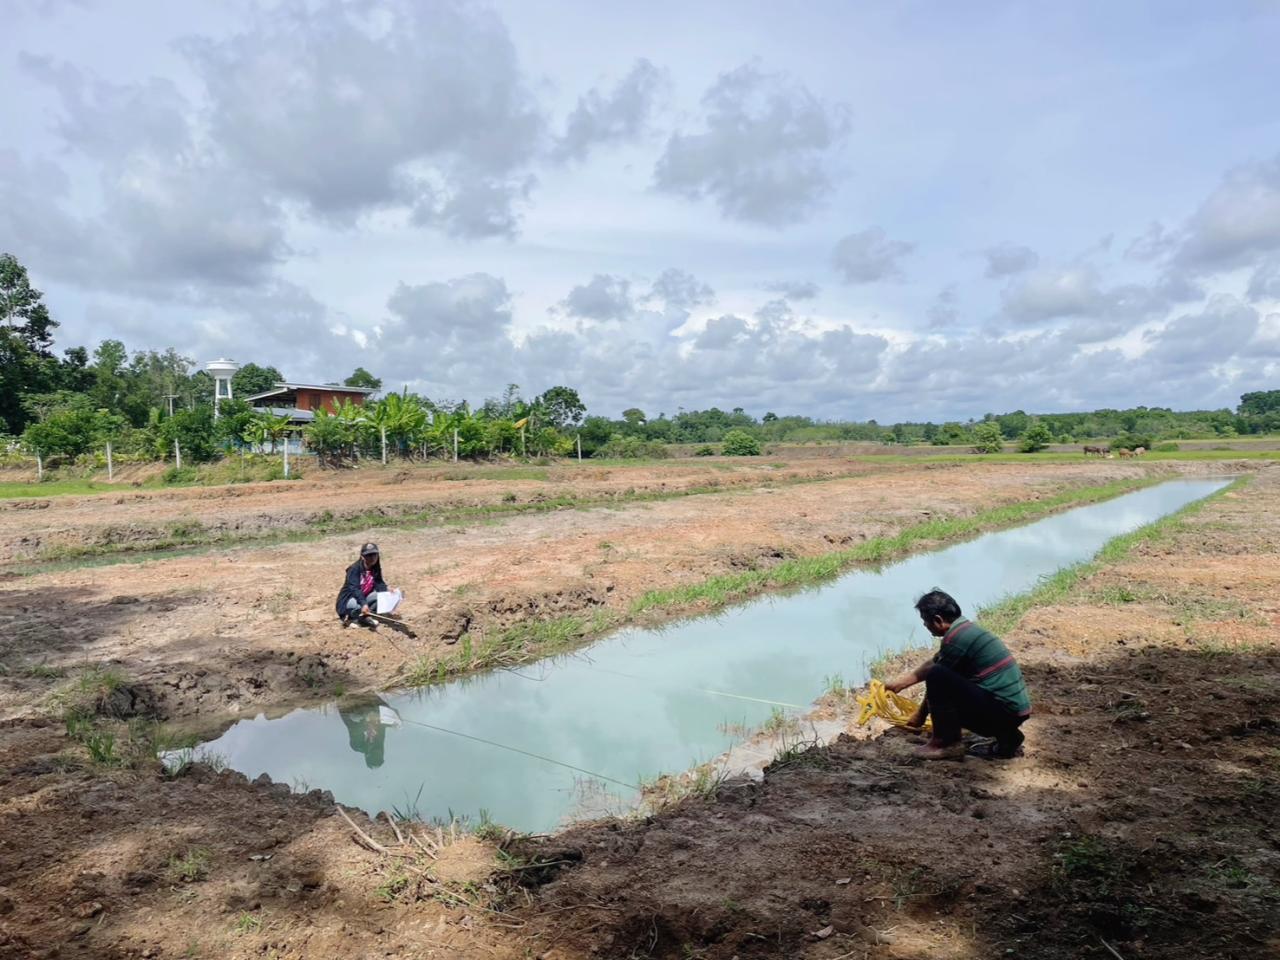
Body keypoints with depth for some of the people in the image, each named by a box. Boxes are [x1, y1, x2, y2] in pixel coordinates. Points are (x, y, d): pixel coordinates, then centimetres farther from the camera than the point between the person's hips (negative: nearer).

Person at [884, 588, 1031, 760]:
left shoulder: (955, 637, -17)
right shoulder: (965, 628, 13)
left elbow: (933, 674, -6)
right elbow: (932, 663, 24)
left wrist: (921, 715, 9)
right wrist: (899, 683, 30)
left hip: (1003, 711, -10)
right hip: (1016, 709, 10)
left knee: (937, 676, -18)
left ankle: (948, 743, -3)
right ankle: (1007, 738, 16)